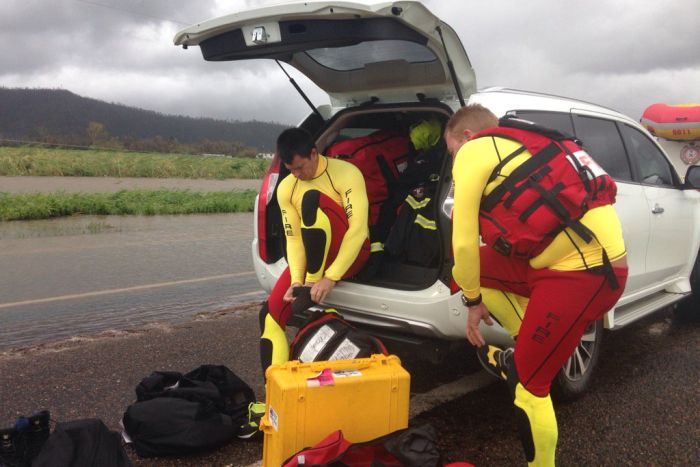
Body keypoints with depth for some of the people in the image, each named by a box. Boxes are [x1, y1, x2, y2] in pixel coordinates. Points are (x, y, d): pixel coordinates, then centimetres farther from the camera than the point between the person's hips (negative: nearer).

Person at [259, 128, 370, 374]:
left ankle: (312, 286, -23)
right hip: (313, 255, 5)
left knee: (312, 199, -30)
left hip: (350, 254, -5)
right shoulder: (286, 188, -1)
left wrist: (330, 277, -31)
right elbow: (293, 238, -3)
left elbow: (358, 229, -25)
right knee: (271, 313, -14)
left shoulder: (345, 173, -18)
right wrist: (296, 281, -19)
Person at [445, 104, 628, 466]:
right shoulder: (514, 145, 22)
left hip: (583, 272, -9)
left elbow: (464, 241, -6)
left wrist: (473, 300, 10)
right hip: (582, 256, 9)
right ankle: (528, 351, 23)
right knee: (471, 267, 16)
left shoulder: (474, 151, -3)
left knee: (528, 382, 3)